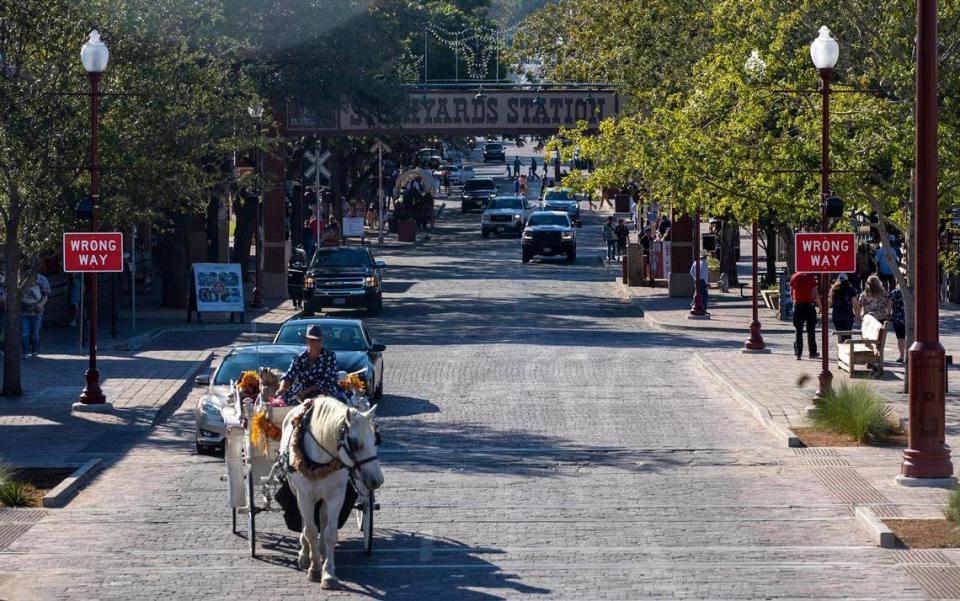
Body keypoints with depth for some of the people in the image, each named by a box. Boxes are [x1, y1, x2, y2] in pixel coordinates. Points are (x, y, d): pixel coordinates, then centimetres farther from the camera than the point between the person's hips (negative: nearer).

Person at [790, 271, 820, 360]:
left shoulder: (794, 277, 2)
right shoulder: (811, 277, -4)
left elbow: (791, 293, 4)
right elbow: (815, 293, -6)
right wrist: (820, 305, 5)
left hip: (798, 305, 2)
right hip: (809, 305, -2)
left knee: (798, 331, 6)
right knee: (811, 331, 6)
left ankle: (798, 353, 2)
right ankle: (812, 352, 8)